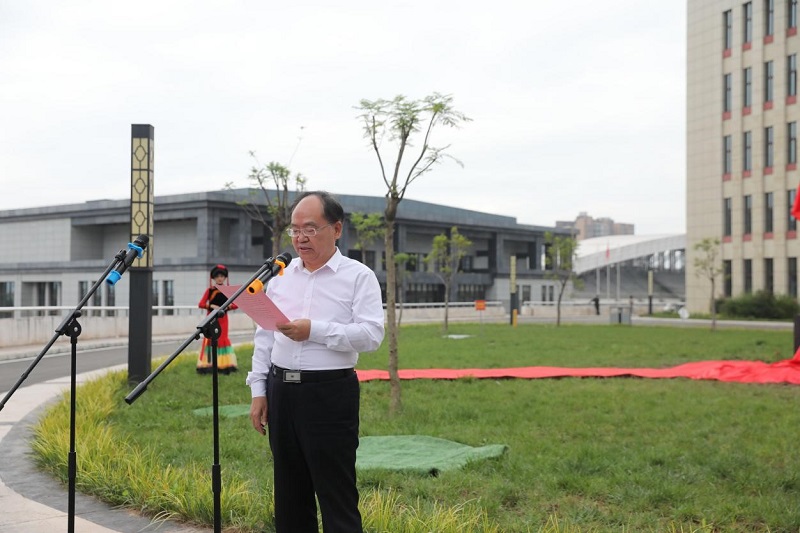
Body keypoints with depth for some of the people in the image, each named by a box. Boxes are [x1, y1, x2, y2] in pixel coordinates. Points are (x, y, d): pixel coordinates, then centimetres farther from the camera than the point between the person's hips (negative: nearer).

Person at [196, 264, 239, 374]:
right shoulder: (210, 290, 1)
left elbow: (236, 304, 1)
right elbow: (200, 304, -6)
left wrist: (227, 307, -16)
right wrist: (211, 306, -20)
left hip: (222, 319, 1)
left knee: (222, 339, 2)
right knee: (210, 339, -2)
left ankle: (223, 365, 6)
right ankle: (208, 365, 0)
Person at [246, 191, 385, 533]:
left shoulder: (358, 276, -3)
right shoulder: (280, 276, 12)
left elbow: (372, 335, -14)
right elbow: (263, 338, 14)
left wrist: (315, 330, -20)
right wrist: (258, 391, 8)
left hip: (330, 394, -5)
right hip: (280, 391, 6)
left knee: (336, 496, -1)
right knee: (290, 494, 15)